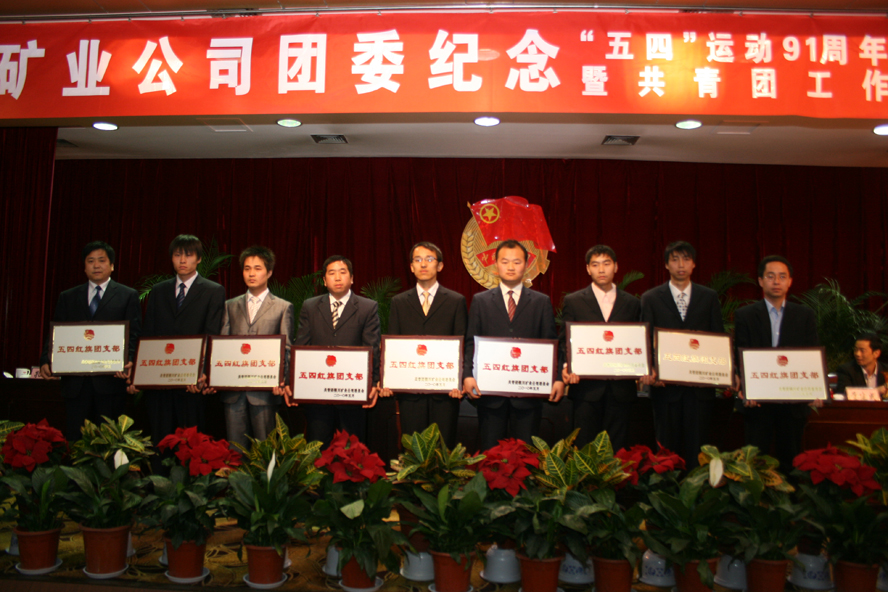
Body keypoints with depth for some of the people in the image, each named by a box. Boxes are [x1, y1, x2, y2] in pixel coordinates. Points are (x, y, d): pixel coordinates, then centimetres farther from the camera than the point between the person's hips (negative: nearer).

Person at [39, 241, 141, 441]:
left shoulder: (128, 295, 7)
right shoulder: (67, 297, 16)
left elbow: (134, 334, -1)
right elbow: (56, 334, 9)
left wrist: (128, 361, -19)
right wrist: (46, 361, -8)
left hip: (110, 380, -2)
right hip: (76, 381, 3)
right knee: (74, 439, 4)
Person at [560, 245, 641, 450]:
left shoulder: (632, 303, 11)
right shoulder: (573, 301, 6)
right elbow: (565, 340, 2)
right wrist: (567, 366, -16)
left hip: (621, 388, 2)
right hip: (586, 387, -1)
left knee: (617, 448, 6)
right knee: (584, 448, 3)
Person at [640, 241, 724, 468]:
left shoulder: (709, 297, 9)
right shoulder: (650, 298, 5)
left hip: (700, 384, 1)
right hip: (666, 384, -1)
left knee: (697, 446, 5)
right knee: (667, 448, 6)